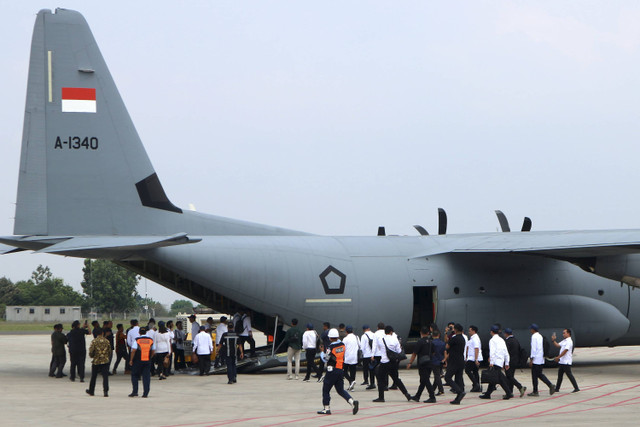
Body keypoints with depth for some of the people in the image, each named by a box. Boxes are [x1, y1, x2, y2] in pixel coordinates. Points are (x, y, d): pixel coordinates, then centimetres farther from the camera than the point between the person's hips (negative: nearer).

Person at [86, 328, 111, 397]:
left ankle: (91, 391, 25)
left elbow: (91, 351, -10)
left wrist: (92, 356, 11)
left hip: (96, 361, -1)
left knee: (93, 376, 13)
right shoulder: (107, 341, 0)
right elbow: (110, 351, 7)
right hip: (105, 361, 1)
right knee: (105, 376, -1)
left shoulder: (94, 341, -8)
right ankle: (106, 391, -14)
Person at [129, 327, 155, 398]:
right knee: (146, 376, 4)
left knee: (135, 376, 10)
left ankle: (135, 391, 3)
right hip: (147, 361, 3)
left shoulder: (137, 340, -7)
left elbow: (133, 350, -12)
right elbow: (153, 351, 8)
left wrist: (131, 360, -4)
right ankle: (145, 393, 1)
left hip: (138, 361, -3)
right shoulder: (151, 340, 5)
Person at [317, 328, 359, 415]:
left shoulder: (331, 347, -16)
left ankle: (326, 408, 5)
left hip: (332, 371, -6)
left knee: (326, 389, 6)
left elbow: (325, 358, -8)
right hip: (341, 370, 6)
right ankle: (352, 402, -8)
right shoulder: (342, 345, 3)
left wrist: (322, 353, 11)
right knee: (340, 390, 12)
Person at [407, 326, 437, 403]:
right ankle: (417, 396, 24)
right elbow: (433, 353, 13)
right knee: (423, 381, 14)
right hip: (430, 364, 7)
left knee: (425, 381, -6)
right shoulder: (431, 342, 7)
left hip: (423, 364, -7)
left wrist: (410, 363, -4)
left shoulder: (420, 342, -12)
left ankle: (432, 397, -12)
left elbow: (414, 354, -11)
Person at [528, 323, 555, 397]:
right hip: (541, 360, 8)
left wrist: (531, 359, -15)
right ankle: (550, 386, 0)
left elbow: (533, 348, -17)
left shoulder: (534, 336, -12)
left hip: (536, 360, -8)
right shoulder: (540, 336, 13)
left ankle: (535, 392, 4)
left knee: (534, 375, 0)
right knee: (540, 374, 14)